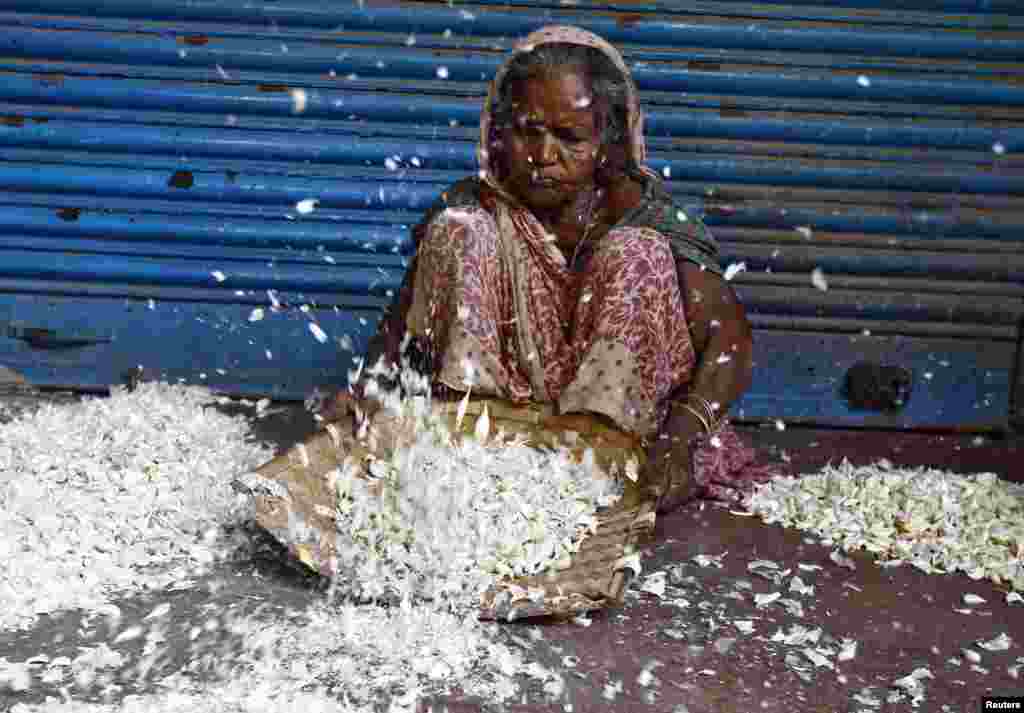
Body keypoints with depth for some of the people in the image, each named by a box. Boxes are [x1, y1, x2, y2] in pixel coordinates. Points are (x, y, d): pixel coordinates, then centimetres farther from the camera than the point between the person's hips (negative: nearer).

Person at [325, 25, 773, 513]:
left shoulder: (639, 215, -13)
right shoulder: (474, 210, -5)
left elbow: (729, 337, -21)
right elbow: (405, 317, -4)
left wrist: (682, 433, -37)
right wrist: (367, 385, -23)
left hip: (612, 419, -1)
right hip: (490, 416, 2)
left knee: (637, 253, -23)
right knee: (456, 231, -14)